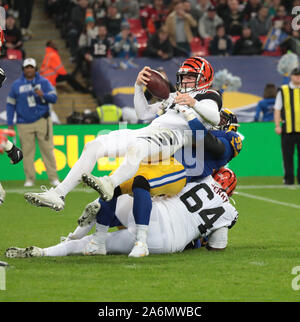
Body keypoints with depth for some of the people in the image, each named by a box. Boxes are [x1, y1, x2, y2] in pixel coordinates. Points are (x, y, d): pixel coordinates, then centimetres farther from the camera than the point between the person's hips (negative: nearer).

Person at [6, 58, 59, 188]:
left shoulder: (44, 82, 5)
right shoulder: (16, 84, 7)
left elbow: (54, 97, -2)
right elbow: (10, 104, 9)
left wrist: (43, 95, -23)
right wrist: (10, 123, 3)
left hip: (42, 121, -1)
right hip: (24, 124, 1)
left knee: (47, 149, -3)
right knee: (27, 152, 0)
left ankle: (53, 178, 0)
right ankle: (29, 179, 6)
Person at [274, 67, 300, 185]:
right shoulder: (283, 90, 6)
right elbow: (277, 109, 5)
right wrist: (277, 125, -4)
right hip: (287, 129, -1)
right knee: (287, 155, 1)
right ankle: (288, 179, 8)